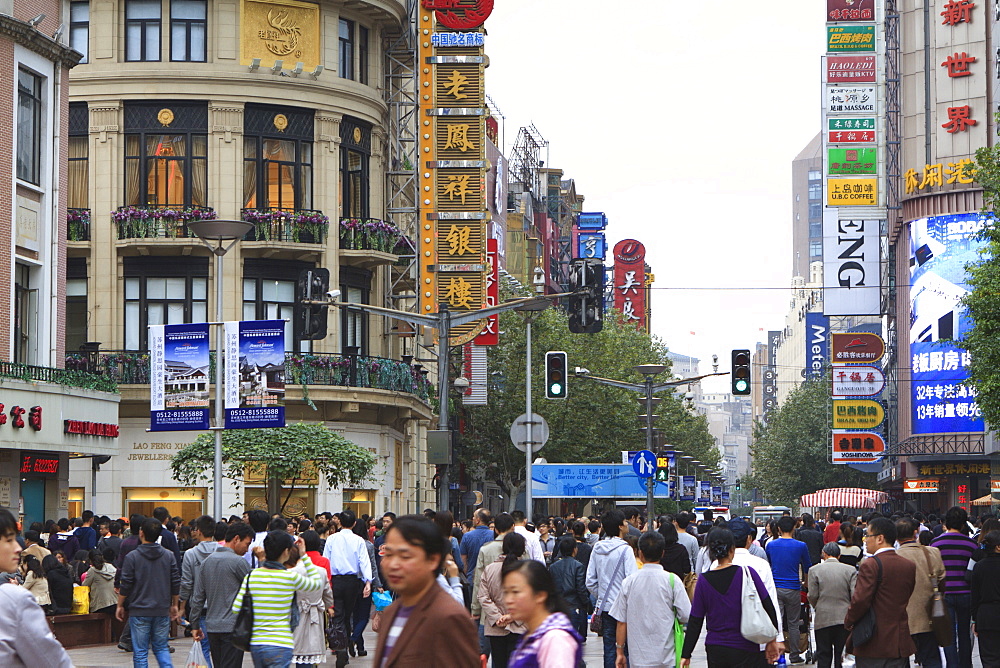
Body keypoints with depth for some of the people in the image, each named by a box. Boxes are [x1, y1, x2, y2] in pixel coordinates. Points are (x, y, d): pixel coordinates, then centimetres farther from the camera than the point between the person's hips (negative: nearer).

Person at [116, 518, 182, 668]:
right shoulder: (168, 556, 2)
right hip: (162, 611, 3)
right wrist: (174, 605, 17)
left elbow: (125, 585, -7)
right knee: (161, 648, 14)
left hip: (139, 611, -3)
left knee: (140, 652, 3)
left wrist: (120, 606, 7)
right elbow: (176, 584, 5)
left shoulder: (132, 557, -8)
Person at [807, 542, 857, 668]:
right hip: (845, 619, 1)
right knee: (842, 656, 7)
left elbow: (812, 596, -5)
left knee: (823, 656, 5)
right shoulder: (850, 570, 0)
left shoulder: (815, 570, -3)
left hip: (823, 619, -1)